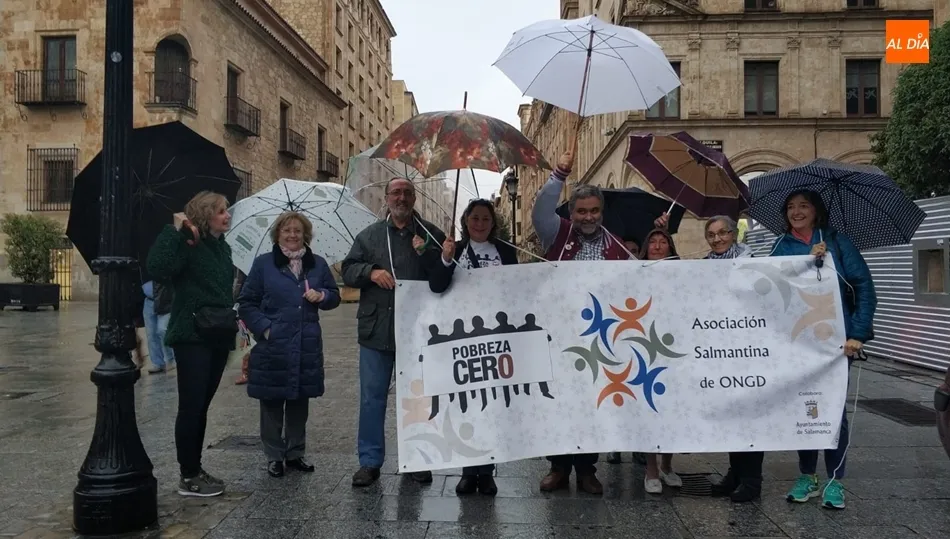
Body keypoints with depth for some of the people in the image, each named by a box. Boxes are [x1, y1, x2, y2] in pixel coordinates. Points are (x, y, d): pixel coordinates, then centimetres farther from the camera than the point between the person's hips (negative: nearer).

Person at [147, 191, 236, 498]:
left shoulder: (223, 248, 14)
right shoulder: (188, 244, -9)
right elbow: (157, 269, -28)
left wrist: (232, 326, 20)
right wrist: (175, 231, -25)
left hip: (217, 337, 8)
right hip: (192, 337, -8)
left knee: (202, 406, 13)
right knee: (191, 406, -4)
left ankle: (196, 470, 22)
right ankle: (188, 478, 5)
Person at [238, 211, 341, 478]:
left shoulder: (318, 264, 9)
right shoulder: (263, 264, 0)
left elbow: (335, 296, 15)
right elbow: (246, 303, 1)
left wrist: (321, 296, -8)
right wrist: (264, 327, -12)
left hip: (307, 347, 3)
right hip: (273, 346, -2)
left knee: (300, 402, 11)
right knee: (272, 403, 5)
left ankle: (296, 453, 25)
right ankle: (274, 456, 18)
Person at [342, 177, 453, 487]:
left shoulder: (430, 235, 4)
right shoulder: (369, 236, 9)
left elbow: (446, 278, -3)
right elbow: (348, 270, 8)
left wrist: (426, 253, -18)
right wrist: (371, 271, -11)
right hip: (376, 330, 1)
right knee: (372, 397, 5)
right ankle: (370, 461, 17)